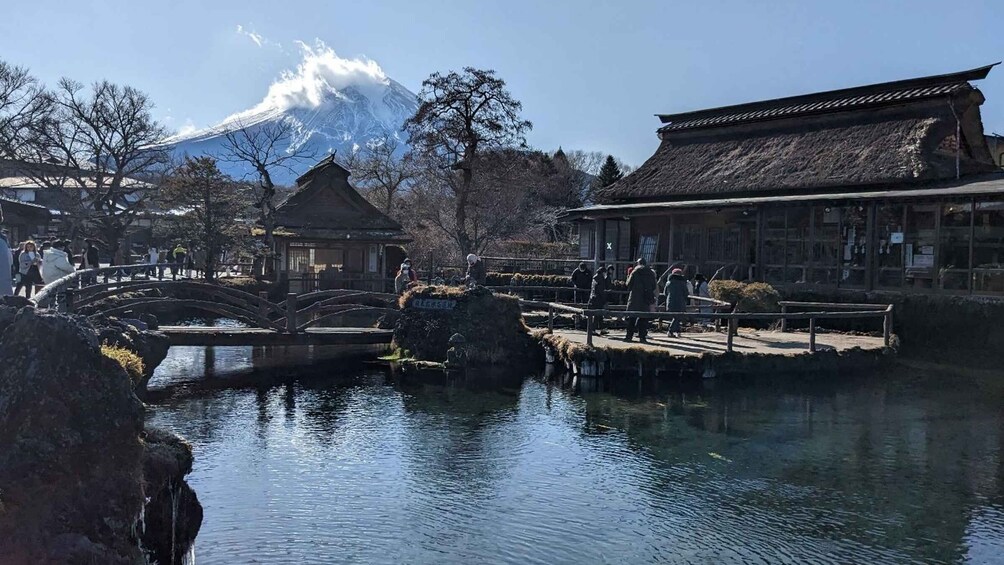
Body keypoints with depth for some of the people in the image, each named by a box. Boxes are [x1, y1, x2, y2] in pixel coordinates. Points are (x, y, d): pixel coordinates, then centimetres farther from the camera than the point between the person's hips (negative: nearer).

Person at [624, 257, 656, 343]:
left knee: (631, 317, 5)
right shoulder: (651, 273, 7)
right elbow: (654, 287, 10)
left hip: (635, 298, -2)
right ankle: (642, 336, 1)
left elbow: (629, 284, -1)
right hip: (646, 299, 2)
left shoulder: (635, 272, -2)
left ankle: (629, 336, 4)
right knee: (644, 318, 5)